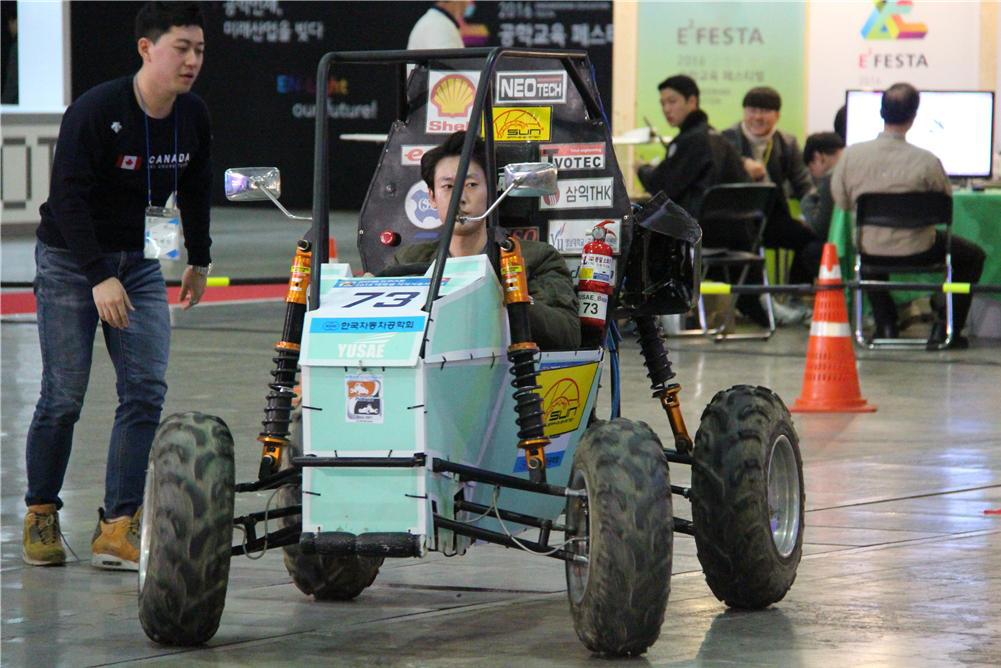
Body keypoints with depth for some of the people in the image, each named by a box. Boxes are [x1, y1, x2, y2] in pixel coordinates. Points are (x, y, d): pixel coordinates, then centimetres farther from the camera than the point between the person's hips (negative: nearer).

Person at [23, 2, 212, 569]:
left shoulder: (194, 116, -3)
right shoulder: (95, 112, -22)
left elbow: (195, 188, 15)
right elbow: (68, 197, -23)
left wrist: (199, 260, 20)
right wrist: (99, 278, -29)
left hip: (140, 262, 5)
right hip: (70, 260, -5)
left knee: (147, 390, -7)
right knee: (64, 396, -4)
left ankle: (119, 525, -6)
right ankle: (41, 515, 15)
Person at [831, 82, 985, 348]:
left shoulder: (851, 154, -14)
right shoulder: (927, 161, -21)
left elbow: (841, 201, 1)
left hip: (870, 251, 3)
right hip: (917, 251, -3)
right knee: (974, 256, 23)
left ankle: (885, 324, 34)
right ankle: (945, 325, 13)